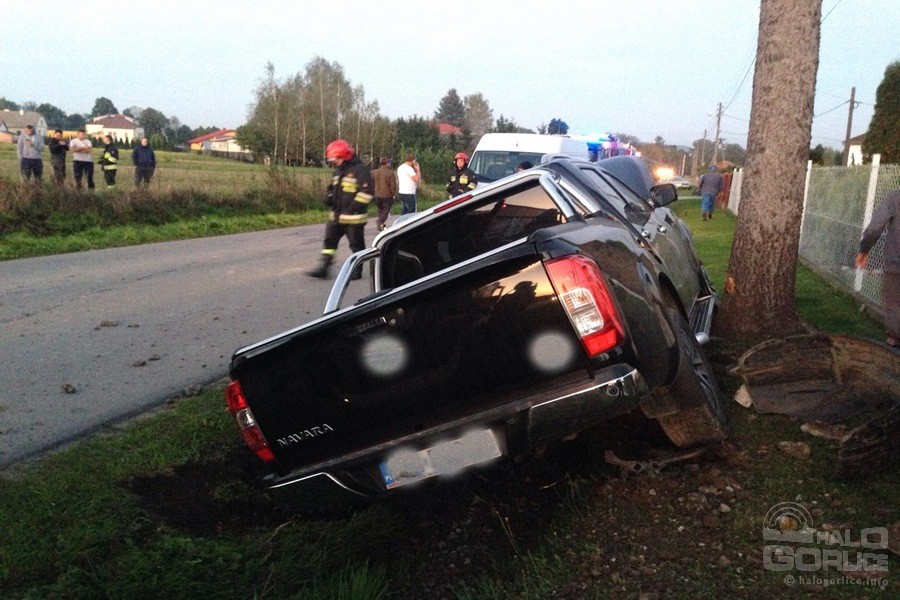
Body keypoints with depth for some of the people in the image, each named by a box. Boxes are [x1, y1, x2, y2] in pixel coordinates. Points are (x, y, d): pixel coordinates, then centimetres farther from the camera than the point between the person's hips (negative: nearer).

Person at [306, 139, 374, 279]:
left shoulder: (360, 170, -14)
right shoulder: (338, 171, 14)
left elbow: (366, 192, -20)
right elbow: (333, 188, 27)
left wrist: (352, 209, -22)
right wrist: (329, 197, 3)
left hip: (353, 217, -8)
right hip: (337, 216, 8)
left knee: (356, 244, 5)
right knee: (329, 240, 7)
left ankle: (357, 270, 17)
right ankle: (323, 268, 12)